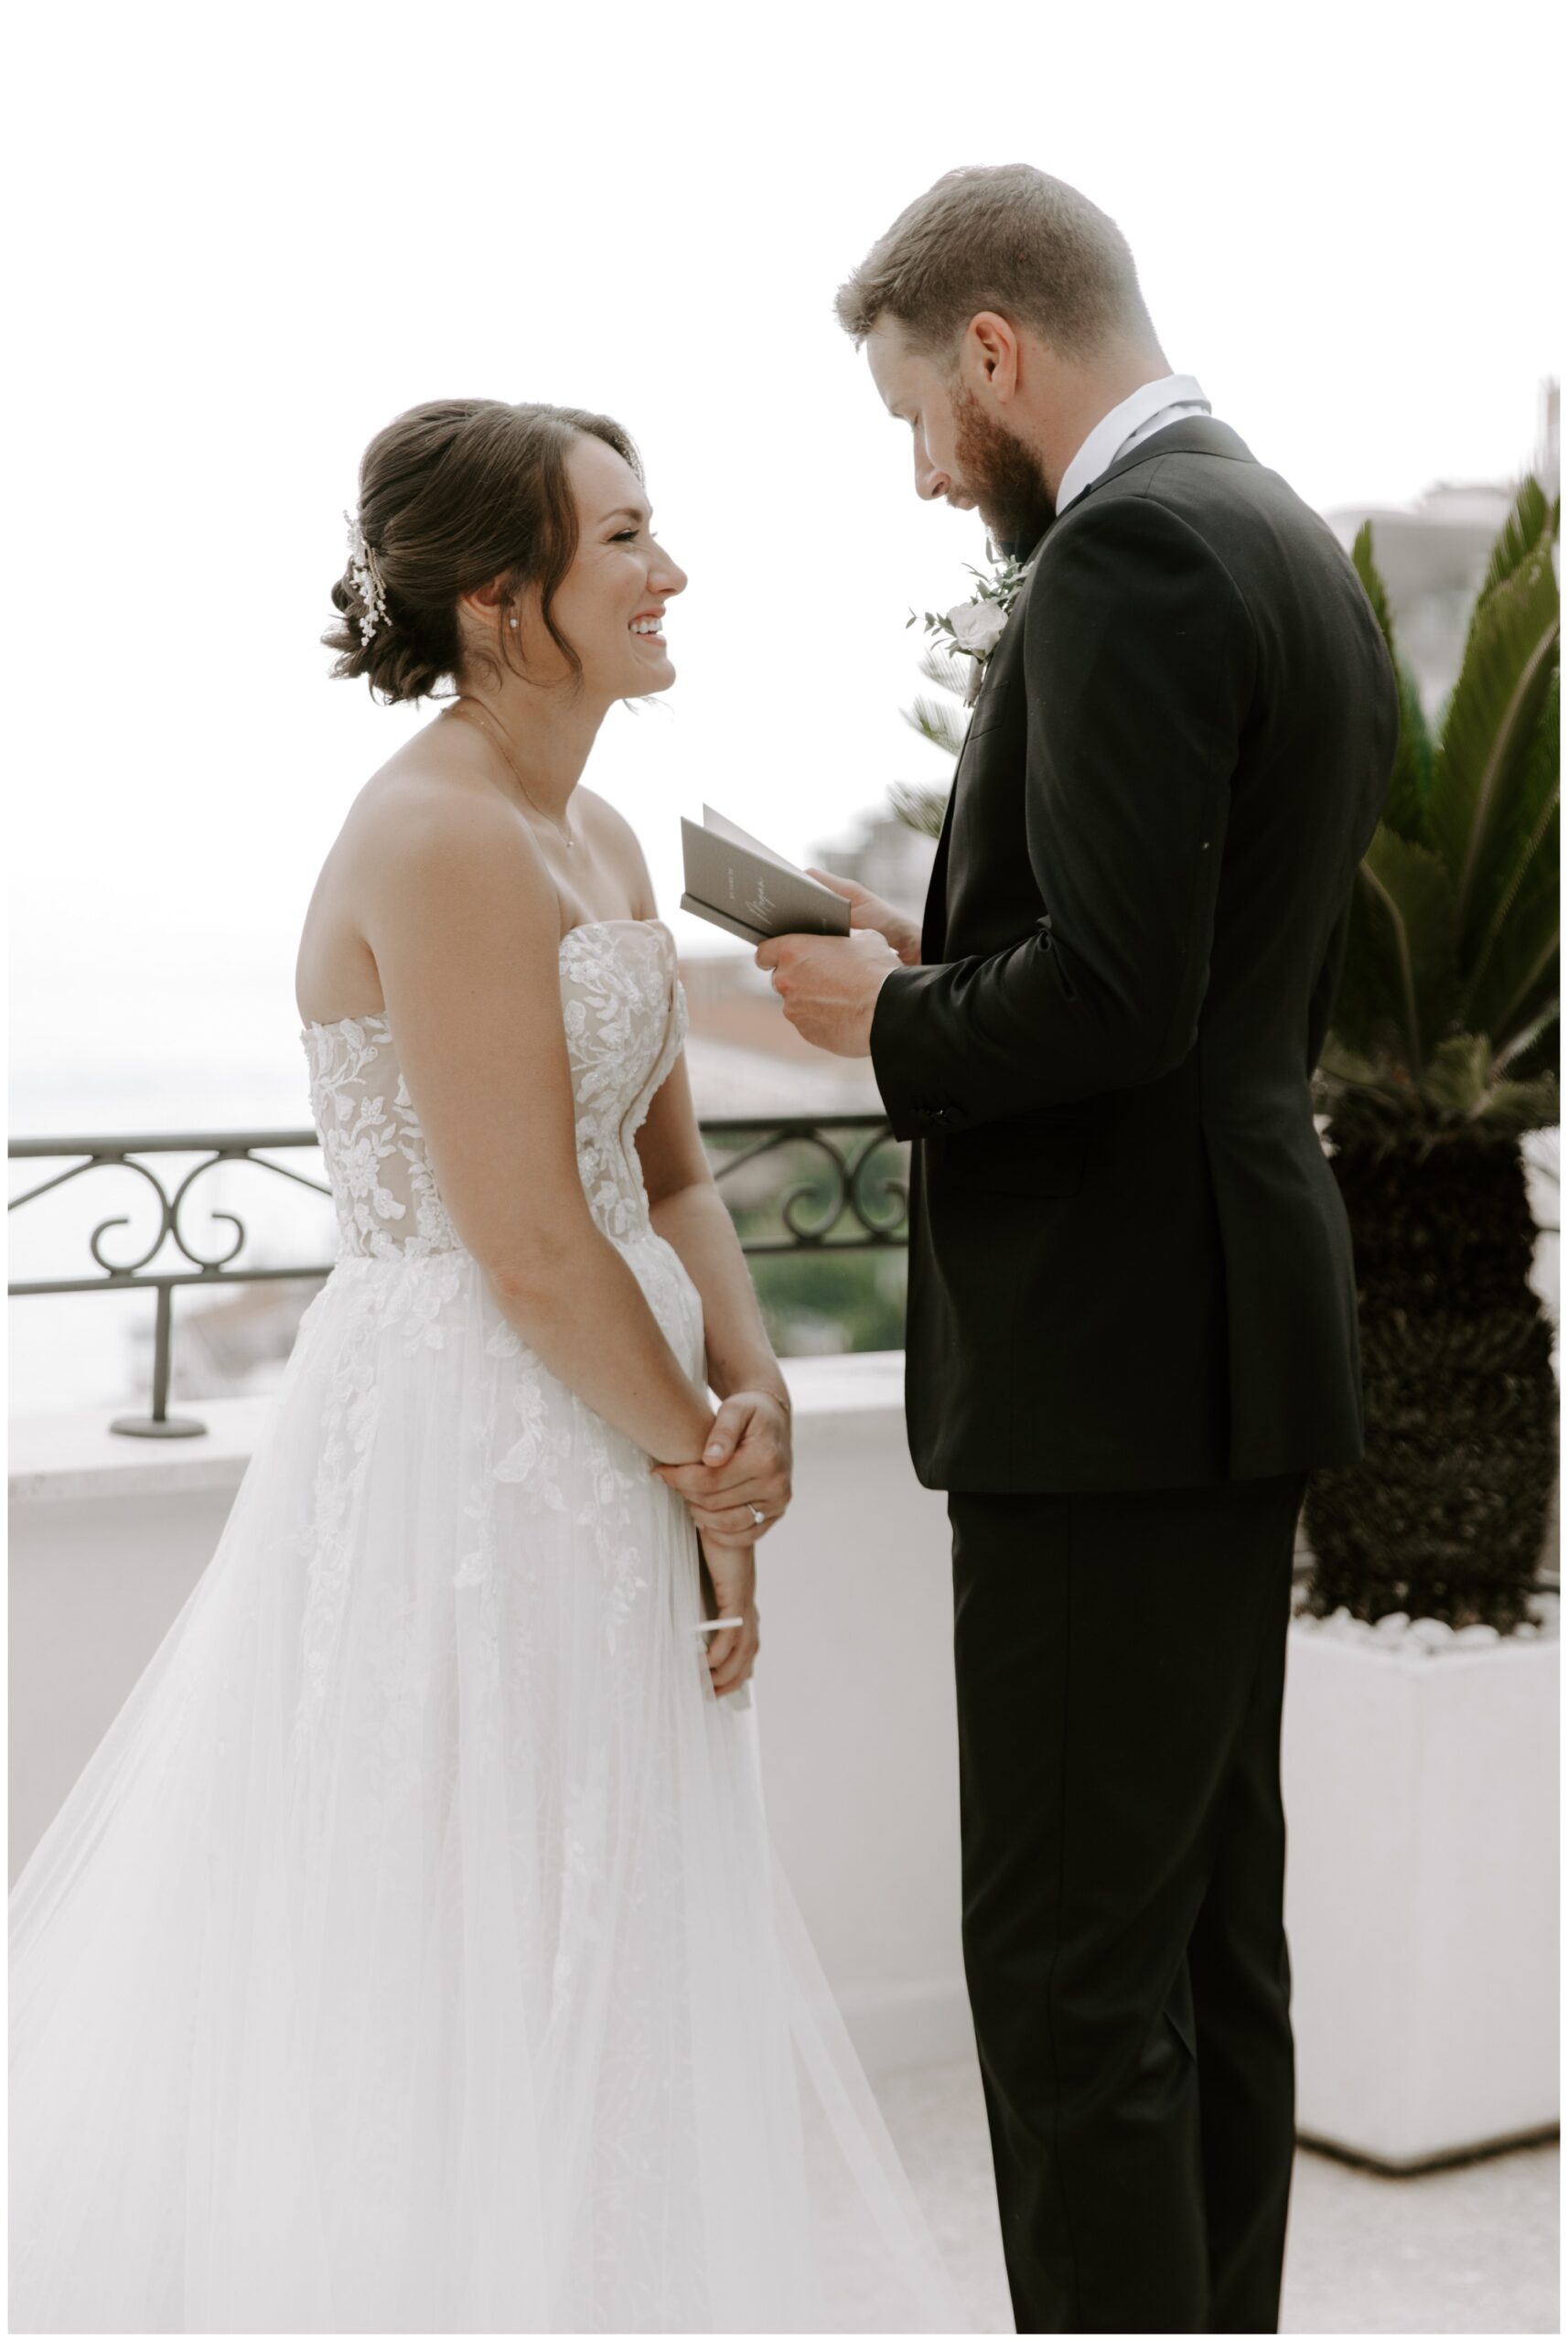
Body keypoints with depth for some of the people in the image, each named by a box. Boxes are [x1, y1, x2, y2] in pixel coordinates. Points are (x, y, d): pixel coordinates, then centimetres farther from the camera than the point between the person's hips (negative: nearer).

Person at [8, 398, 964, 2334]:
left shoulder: (598, 841, 11)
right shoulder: (442, 838, -18)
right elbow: (527, 1246, -20)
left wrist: (752, 1394, -4)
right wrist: (707, 1478, -8)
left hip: (590, 1460, 9)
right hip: (466, 1461, -9)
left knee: (582, 1994, 18)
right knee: (461, 1992, 2)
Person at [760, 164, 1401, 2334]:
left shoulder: (1130, 556, -16)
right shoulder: (1297, 549, 15)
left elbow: (1114, 996, -24)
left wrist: (889, 1020, -7)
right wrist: (947, 964, 13)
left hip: (1112, 1353, -10)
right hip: (1231, 1336, 10)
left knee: (1071, 1968, -4)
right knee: (1212, 1927, 16)